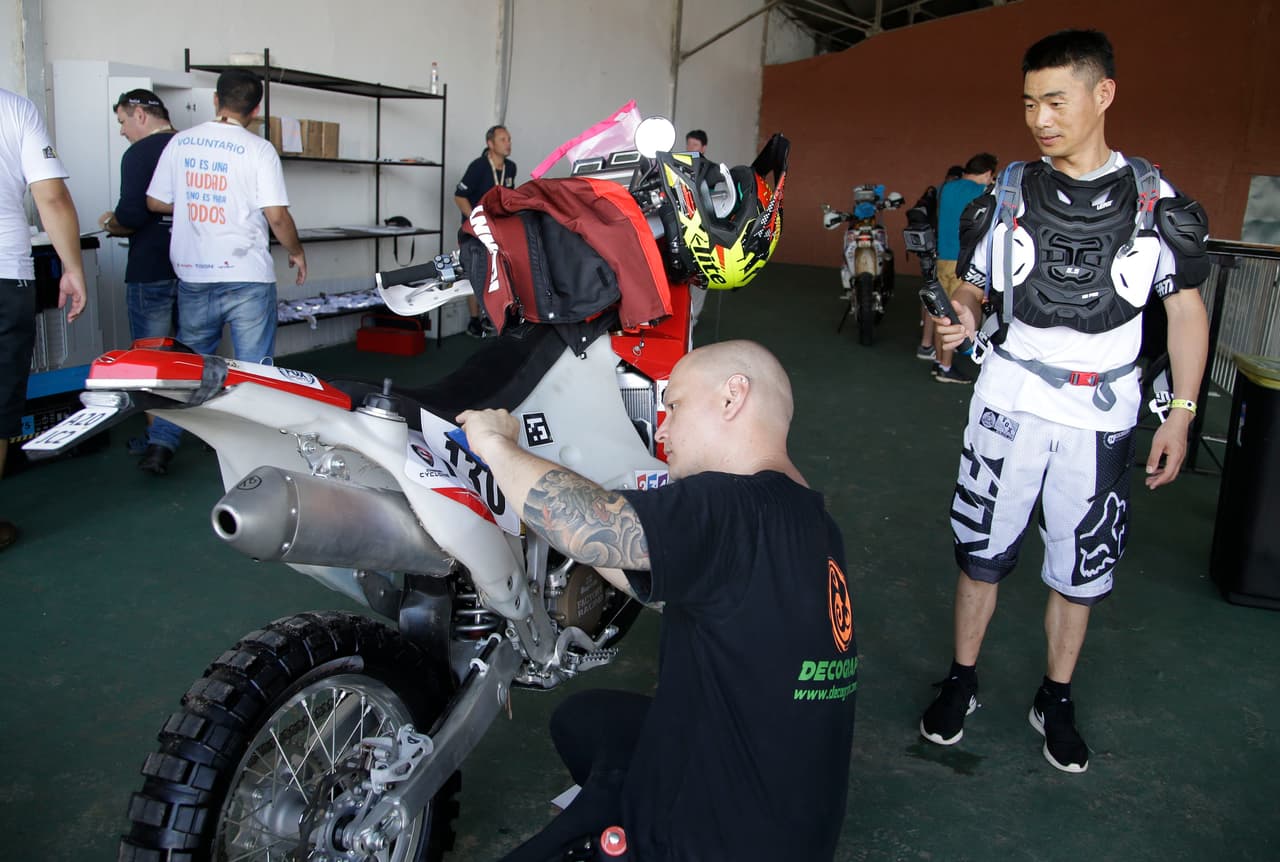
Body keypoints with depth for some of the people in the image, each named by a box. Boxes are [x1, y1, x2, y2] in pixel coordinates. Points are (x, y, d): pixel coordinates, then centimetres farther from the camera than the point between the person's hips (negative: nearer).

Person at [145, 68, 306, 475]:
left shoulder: (180, 142, 4)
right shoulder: (258, 149, -9)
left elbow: (156, 202, 9)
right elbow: (277, 216, -13)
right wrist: (297, 252, 4)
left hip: (193, 276, 4)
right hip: (247, 277, -4)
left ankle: (160, 446, 19)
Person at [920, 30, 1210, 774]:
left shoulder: (1154, 202, -3)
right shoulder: (1008, 195, 0)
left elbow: (1187, 307, 4)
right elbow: (974, 285, 6)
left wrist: (1181, 414, 1)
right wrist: (962, 316, -18)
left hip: (1101, 416, 0)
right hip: (1011, 402, 1)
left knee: (1081, 566, 11)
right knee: (983, 549, 8)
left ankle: (1056, 699, 30)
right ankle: (962, 680, 28)